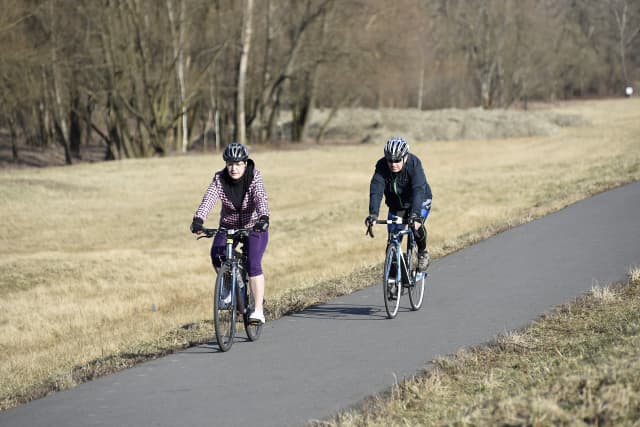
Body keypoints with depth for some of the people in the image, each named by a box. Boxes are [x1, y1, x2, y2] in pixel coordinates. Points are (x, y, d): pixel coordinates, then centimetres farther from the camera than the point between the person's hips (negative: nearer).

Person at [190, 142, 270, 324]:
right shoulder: (219, 179, -14)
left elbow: (261, 199, -35)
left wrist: (264, 218, -55)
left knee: (253, 264, -20)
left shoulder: (254, 177, -19)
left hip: (254, 227, -3)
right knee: (216, 253, -24)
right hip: (229, 226, 3)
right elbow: (208, 199, -29)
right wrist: (198, 220, -46)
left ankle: (258, 310, -16)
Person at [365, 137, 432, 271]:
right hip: (396, 205, 3)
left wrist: (415, 214, -55)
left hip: (419, 201, -3)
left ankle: (423, 252, 0)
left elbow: (418, 190, -41)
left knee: (416, 226, -28)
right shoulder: (382, 166, -23)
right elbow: (376, 190, -32)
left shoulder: (413, 163, -31)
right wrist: (373, 214, -48)